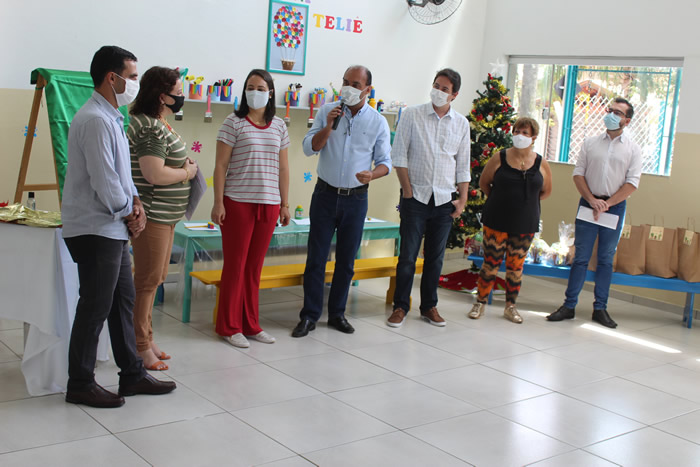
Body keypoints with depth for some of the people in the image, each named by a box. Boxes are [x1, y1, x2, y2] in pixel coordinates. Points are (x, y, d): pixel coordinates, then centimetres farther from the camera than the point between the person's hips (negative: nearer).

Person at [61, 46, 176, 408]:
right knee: (95, 307, -2)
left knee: (123, 302, 15)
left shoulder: (111, 117, 15)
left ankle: (132, 375, 25)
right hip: (95, 229, -11)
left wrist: (134, 201, 3)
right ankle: (80, 385, 11)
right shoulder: (95, 120, -18)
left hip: (113, 229, 11)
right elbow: (104, 180, -22)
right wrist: (129, 213, -8)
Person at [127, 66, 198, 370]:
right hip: (152, 215, -11)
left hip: (164, 214, 11)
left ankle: (146, 339, 27)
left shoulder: (158, 124, 15)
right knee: (148, 280, -3)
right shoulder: (151, 128, -18)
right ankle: (141, 348, 7)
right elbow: (154, 174, -27)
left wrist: (184, 164, 8)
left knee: (154, 279, 16)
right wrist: (188, 172, -11)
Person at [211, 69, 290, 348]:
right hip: (238, 202, -4)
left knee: (255, 267, 10)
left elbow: (283, 167, 14)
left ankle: (250, 324, 19)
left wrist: (285, 204, 10)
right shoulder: (234, 123, -2)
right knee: (235, 265, 2)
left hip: (268, 205, 4)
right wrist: (218, 203, -10)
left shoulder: (279, 126, 11)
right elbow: (221, 165, -4)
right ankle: (229, 327, 12)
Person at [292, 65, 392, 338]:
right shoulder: (327, 112, 1)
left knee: (346, 260, 8)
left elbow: (385, 161, 2)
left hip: (356, 198, 0)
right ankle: (309, 316, 9)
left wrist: (372, 175, -20)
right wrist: (329, 126, -17)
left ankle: (337, 313, 22)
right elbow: (309, 148, -3)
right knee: (316, 258, 0)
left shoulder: (378, 122, 0)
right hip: (325, 194, 0)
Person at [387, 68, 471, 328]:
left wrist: (463, 200, 5)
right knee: (408, 256, -1)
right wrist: (408, 191, -7)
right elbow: (399, 155, -2)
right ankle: (400, 307, 11)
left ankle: (429, 307, 21)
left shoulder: (461, 124, 7)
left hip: (444, 200, 3)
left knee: (435, 258, 9)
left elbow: (463, 166, 11)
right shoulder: (412, 115, -1)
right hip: (416, 197, -2)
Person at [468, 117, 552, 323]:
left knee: (516, 266, 8)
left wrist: (525, 202, 9)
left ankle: (510, 306, 22)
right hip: (496, 222, -1)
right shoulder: (500, 159, -4)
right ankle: (480, 303, 17)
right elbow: (483, 182, 9)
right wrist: (499, 200, 9)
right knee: (491, 263, 2)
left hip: (525, 225, 1)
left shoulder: (541, 164, 0)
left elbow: (546, 191, 14)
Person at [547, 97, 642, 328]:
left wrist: (607, 204, -12)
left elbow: (632, 182, -3)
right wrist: (592, 200, -10)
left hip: (615, 206, 0)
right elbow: (578, 173, 3)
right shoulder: (590, 143, 7)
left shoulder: (633, 149, 3)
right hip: (588, 203, 0)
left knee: (606, 259, 7)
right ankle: (569, 305, 6)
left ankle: (600, 309, 13)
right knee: (581, 257, 1)